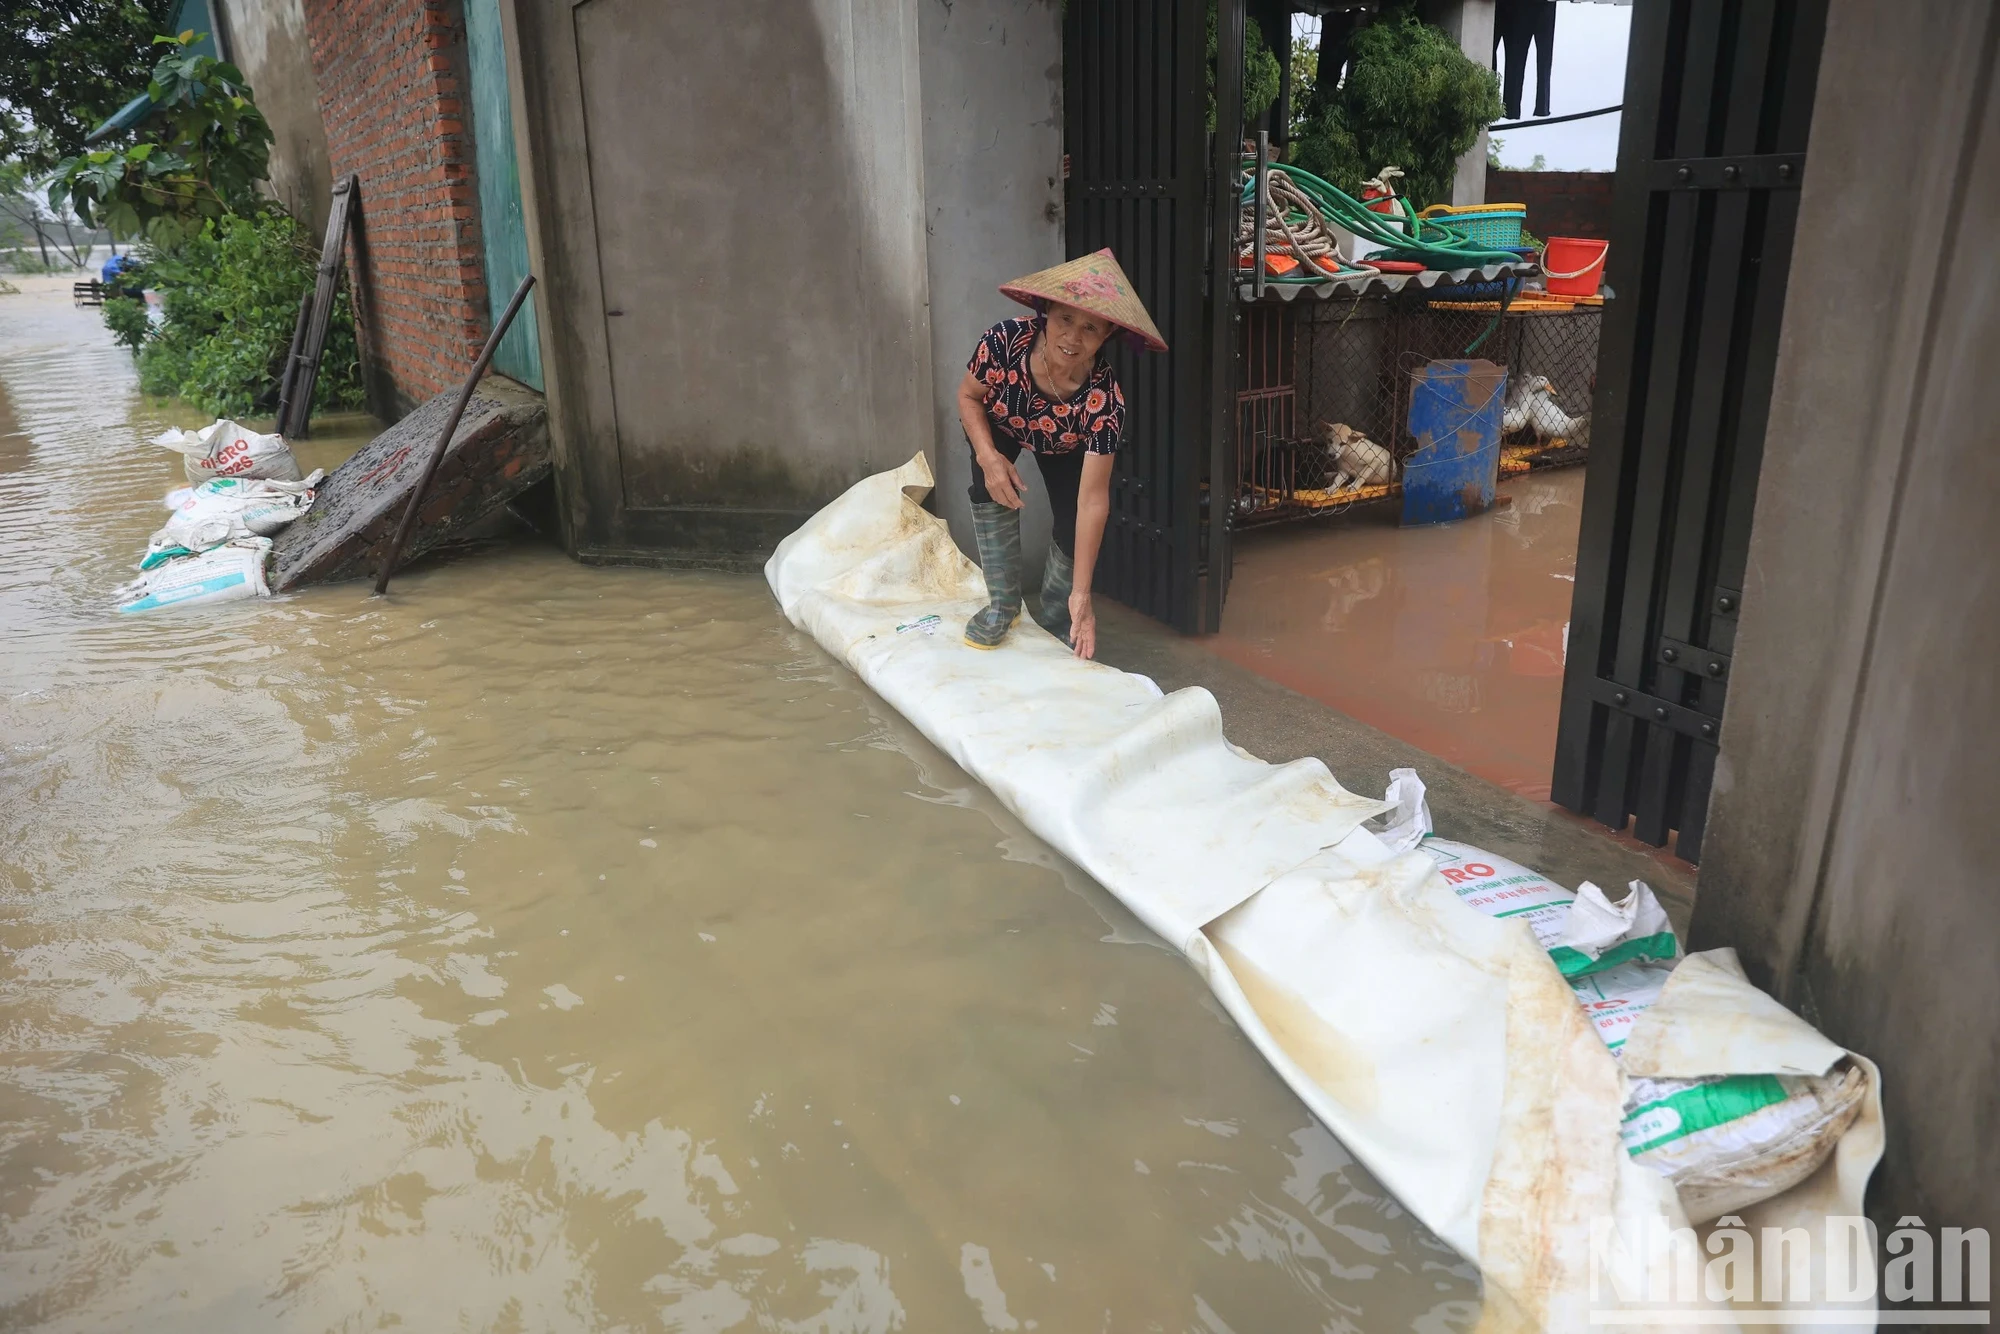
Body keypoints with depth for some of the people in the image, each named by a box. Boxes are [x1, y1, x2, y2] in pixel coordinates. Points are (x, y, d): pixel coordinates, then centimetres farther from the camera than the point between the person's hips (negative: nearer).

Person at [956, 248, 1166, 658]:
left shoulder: (1104, 397, -40)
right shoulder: (1003, 341, -39)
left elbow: (1092, 498, -39)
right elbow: (968, 396, -16)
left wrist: (1081, 594, -39)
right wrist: (988, 457, -34)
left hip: (1065, 447, -1)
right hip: (997, 428, 1)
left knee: (1074, 531, -12)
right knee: (993, 490, -25)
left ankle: (1054, 622, 16)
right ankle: (1003, 604, -7)